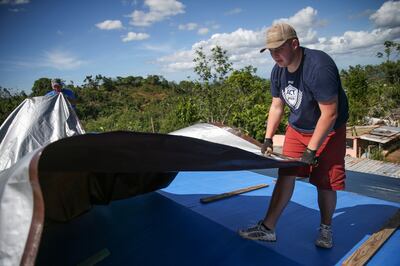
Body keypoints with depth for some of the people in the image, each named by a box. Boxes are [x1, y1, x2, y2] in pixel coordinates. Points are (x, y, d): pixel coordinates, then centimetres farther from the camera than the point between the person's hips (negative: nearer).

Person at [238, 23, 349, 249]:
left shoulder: (319, 67, -28)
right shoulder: (278, 71, -6)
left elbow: (329, 114, -26)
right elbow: (277, 106, 4)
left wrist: (311, 149, -22)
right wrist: (268, 139, -1)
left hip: (328, 131, -5)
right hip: (297, 128, 6)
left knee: (325, 182, -2)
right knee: (286, 175, -1)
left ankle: (326, 229, 24)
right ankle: (268, 228, 5)